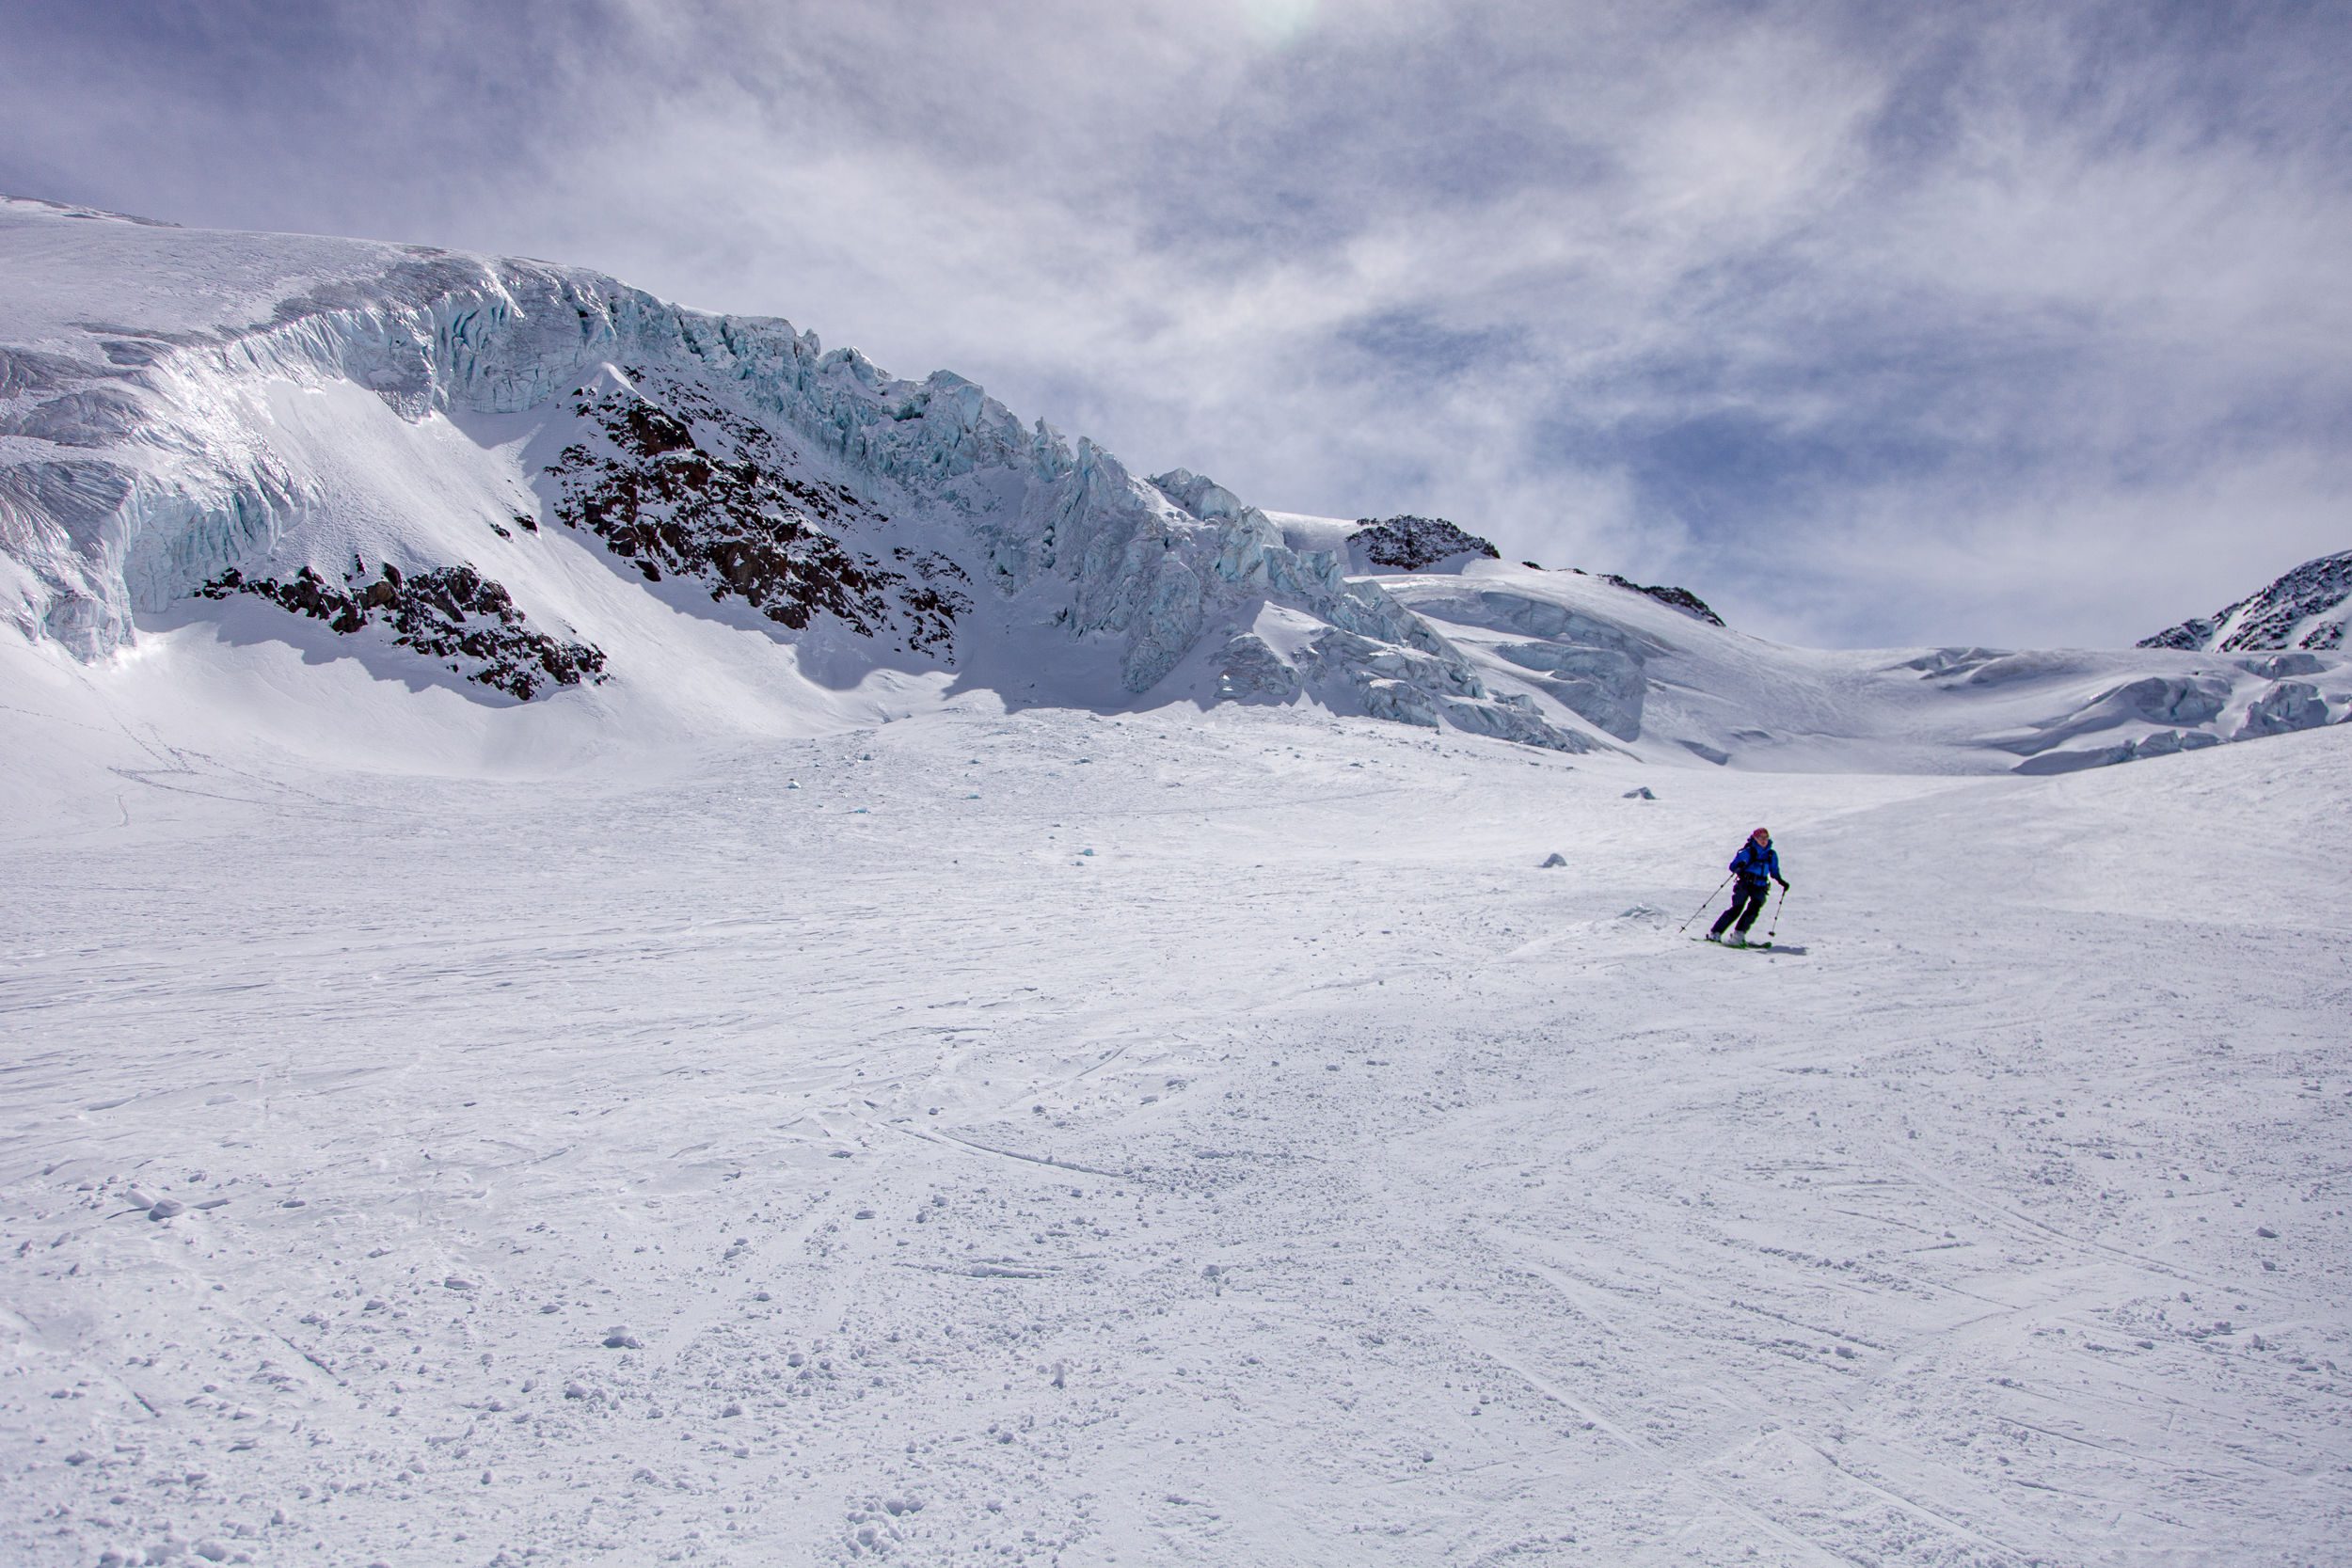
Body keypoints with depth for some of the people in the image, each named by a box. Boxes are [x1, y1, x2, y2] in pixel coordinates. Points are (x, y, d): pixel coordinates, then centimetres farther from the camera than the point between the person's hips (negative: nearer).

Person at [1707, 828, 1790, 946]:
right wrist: (1739, 866, -26)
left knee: (1755, 906, -23)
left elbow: (1774, 872, 26)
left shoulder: (1772, 855, 11)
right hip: (1745, 884, -4)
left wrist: (1782, 881, 12)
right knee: (1736, 909, -17)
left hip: (1760, 887, 4)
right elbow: (1733, 866, -4)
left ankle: (1739, 934, -21)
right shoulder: (1748, 852, -3)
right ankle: (1716, 933, -12)